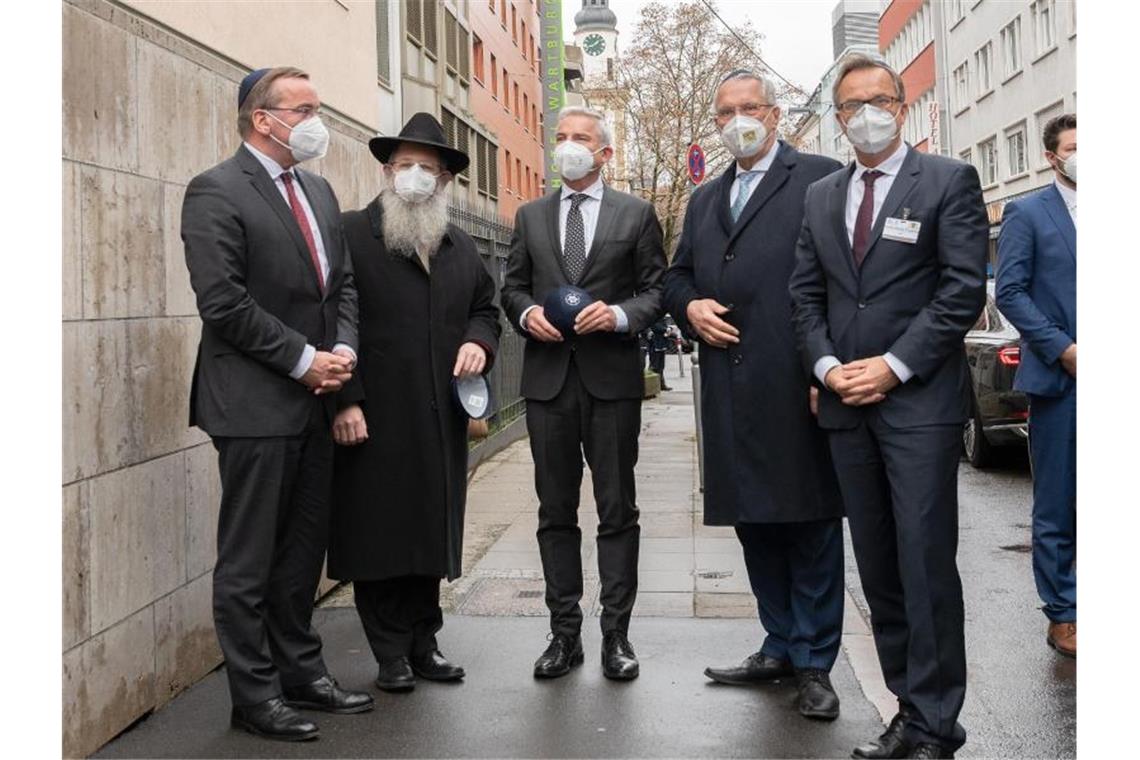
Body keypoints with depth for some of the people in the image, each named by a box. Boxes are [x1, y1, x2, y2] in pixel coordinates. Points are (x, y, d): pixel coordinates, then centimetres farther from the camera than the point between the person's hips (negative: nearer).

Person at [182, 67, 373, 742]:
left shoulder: (319, 191, 15)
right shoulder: (216, 192, -9)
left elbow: (343, 282, 16)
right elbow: (224, 302, -17)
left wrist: (344, 349, -2)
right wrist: (304, 360, -15)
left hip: (315, 404, 8)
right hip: (255, 404, -8)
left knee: (303, 552, 15)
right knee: (249, 560, 3)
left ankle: (302, 673, 28)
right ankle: (255, 695, 14)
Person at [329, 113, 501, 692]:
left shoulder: (460, 247, 17)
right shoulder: (352, 234, -3)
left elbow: (484, 307, 25)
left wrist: (479, 341, 2)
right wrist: (344, 400, -14)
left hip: (440, 420, 5)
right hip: (373, 419, -5)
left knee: (432, 532, 11)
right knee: (377, 534, 1)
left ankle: (423, 642, 25)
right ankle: (391, 655, 13)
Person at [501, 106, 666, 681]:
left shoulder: (636, 214, 6)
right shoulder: (530, 217, 13)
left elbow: (656, 289, 3)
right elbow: (512, 286, 15)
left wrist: (620, 315, -15)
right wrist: (526, 312, -6)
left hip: (611, 378, -2)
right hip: (547, 379, 3)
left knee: (617, 510, 2)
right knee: (556, 512, 7)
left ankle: (615, 633, 11)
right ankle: (564, 632, 16)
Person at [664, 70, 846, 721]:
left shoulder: (820, 179, 0)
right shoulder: (705, 199, 21)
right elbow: (678, 274, 25)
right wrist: (690, 306, 2)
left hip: (797, 388, -6)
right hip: (731, 392, 7)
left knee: (811, 522, 2)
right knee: (753, 520, 13)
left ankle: (814, 663, 14)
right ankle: (780, 647, 28)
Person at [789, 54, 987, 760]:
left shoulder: (950, 180, 1)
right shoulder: (821, 196, 16)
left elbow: (964, 288, -8)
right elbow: (805, 293, 13)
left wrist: (893, 365, -13)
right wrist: (826, 366, -3)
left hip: (919, 401, -5)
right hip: (846, 405, 5)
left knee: (926, 565, -5)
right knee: (878, 568, 9)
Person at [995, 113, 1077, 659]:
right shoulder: (1027, 214, 1)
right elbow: (1009, 293, -6)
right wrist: (1063, 350, -13)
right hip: (1058, 380, -3)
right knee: (1057, 507, 4)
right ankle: (1064, 615, 13)